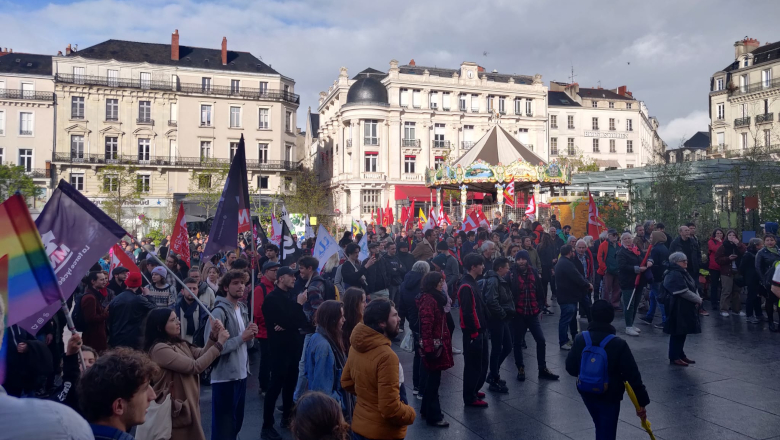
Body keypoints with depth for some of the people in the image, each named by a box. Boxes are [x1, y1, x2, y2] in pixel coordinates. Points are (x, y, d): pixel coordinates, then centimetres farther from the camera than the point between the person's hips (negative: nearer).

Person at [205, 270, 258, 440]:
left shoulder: (243, 309, 10)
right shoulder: (219, 311, -15)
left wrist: (250, 335, -5)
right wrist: (241, 337, -21)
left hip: (241, 375, 8)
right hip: (225, 377, -8)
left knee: (236, 423, 19)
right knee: (223, 426, 3)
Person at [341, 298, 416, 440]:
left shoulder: (356, 346, -3)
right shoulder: (386, 355, -28)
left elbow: (346, 382, 11)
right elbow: (390, 409, -26)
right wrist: (410, 414, -9)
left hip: (359, 427, 7)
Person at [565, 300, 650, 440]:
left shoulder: (581, 339, -10)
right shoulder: (619, 344, -20)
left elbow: (570, 367, -2)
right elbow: (633, 375, -16)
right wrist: (642, 402, -7)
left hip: (587, 393, 4)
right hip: (609, 396, -4)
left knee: (601, 428, 27)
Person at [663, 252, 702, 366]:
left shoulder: (683, 272, 15)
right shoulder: (674, 275, -19)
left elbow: (692, 288, 17)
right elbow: (684, 292, -22)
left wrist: (697, 298, -2)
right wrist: (698, 300, -10)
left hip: (685, 308, 10)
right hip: (678, 308, -10)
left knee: (682, 332, 16)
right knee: (677, 333, -3)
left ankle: (680, 354, 26)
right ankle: (674, 357, 5)